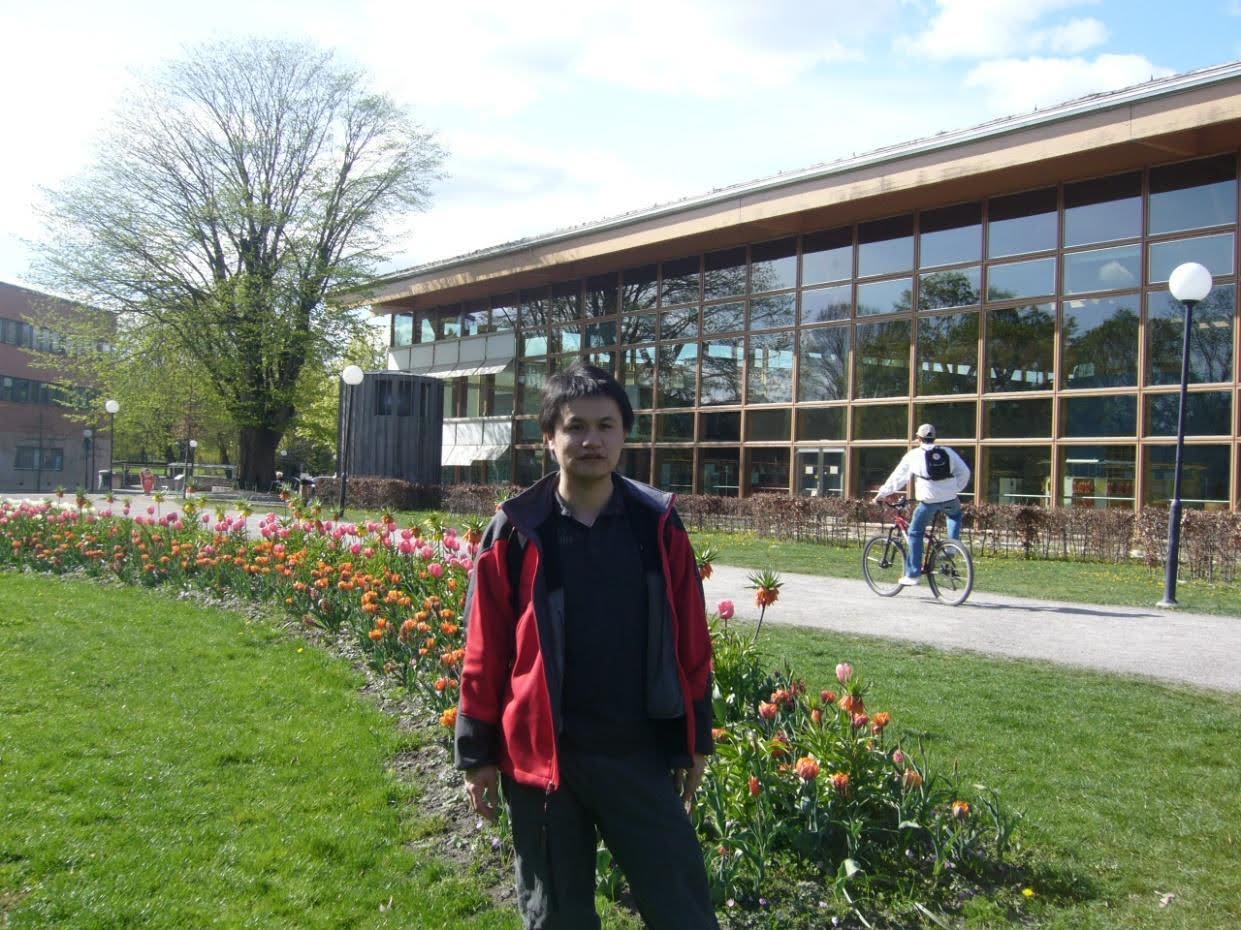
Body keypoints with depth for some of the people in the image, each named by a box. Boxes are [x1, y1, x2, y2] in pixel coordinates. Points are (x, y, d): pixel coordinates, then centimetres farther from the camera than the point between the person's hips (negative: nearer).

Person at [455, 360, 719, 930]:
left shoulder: (659, 526, -1)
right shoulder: (514, 533, -5)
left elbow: (690, 645, 4)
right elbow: (483, 656, 0)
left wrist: (694, 742, 6)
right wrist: (477, 755, 1)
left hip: (640, 754, 1)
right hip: (540, 756, 0)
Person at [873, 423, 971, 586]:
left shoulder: (913, 455, 5)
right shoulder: (948, 452, 13)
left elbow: (897, 477, 8)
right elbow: (965, 472, 10)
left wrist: (881, 494, 16)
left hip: (928, 501, -3)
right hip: (950, 499, 3)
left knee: (915, 533, 10)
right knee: (955, 515, 37)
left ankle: (913, 574, 6)